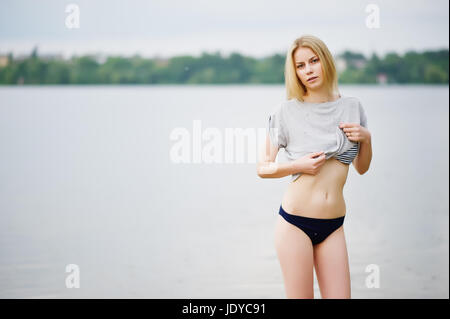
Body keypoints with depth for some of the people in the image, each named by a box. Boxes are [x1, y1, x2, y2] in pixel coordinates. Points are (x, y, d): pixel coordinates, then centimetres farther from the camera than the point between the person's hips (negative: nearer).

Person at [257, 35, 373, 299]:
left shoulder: (352, 107, 9)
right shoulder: (288, 112, -1)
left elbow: (362, 167, 17)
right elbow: (262, 168, 2)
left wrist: (366, 138, -1)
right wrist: (296, 166, -14)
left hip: (333, 226, 3)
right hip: (295, 221, -3)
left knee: (340, 296, -1)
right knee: (301, 297, -2)